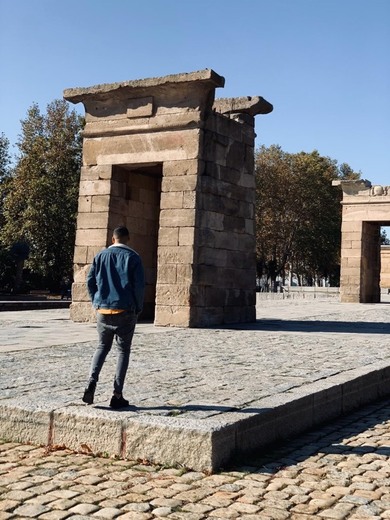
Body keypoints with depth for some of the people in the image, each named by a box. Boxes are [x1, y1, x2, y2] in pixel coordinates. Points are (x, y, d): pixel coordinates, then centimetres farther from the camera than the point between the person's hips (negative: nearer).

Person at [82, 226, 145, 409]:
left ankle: (92, 382, -4)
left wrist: (96, 302, 14)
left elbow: (90, 281, 4)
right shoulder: (133, 257, -3)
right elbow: (139, 285, -8)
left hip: (103, 310, 3)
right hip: (125, 311, -3)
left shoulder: (101, 256, 7)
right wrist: (138, 308, 3)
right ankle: (117, 395, 4)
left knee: (102, 347, 17)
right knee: (123, 350, 7)